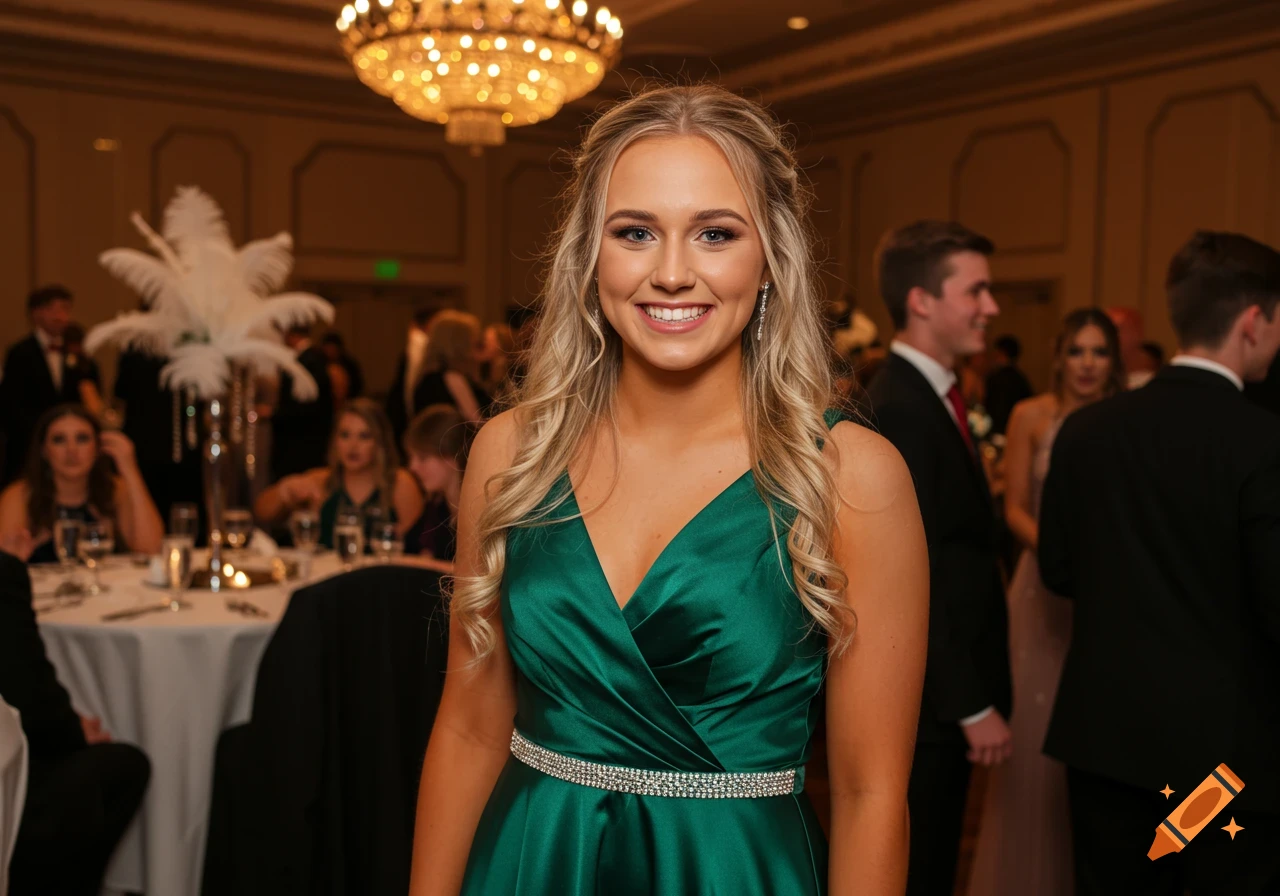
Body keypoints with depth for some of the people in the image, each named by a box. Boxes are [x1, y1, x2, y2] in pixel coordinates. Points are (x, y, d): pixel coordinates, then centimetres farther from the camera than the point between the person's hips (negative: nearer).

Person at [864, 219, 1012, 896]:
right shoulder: (895, 409, -22)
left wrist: (977, 692, 12)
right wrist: (973, 706, -18)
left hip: (944, 690, 9)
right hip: (921, 700, -9)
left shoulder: (934, 396, 9)